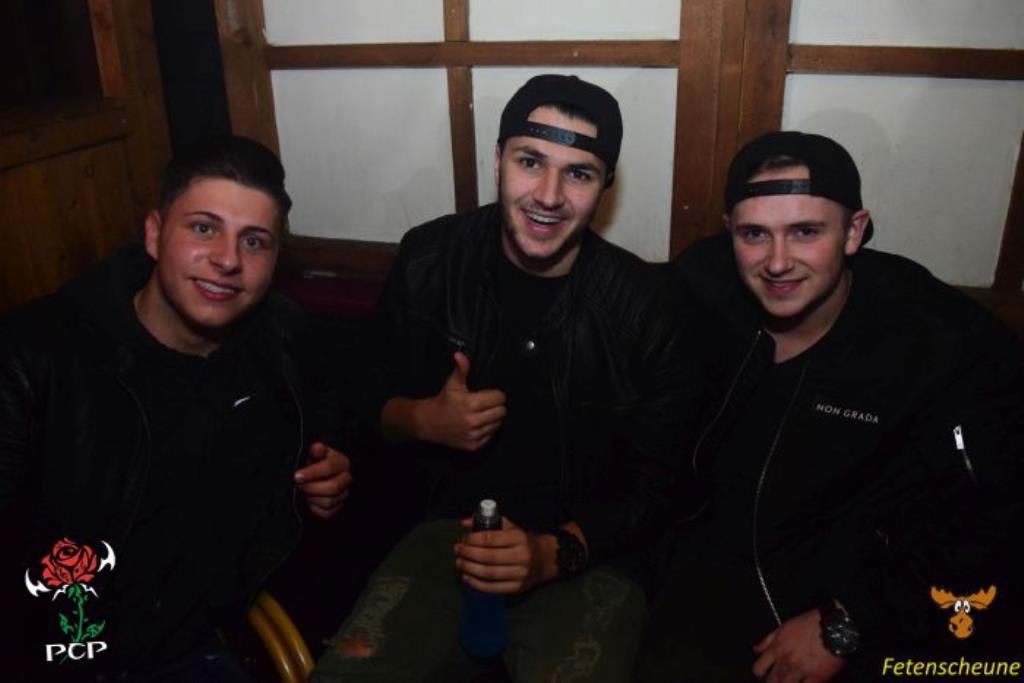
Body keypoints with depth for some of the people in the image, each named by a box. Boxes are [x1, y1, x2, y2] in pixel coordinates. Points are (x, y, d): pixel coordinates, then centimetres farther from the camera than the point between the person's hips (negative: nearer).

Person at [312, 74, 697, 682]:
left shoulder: (644, 305, -9)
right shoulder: (429, 261, -3)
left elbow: (657, 484, -3)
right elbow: (376, 403, 10)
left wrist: (557, 551, -18)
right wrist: (425, 420, -13)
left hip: (586, 551, -1)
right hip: (452, 530, 2)